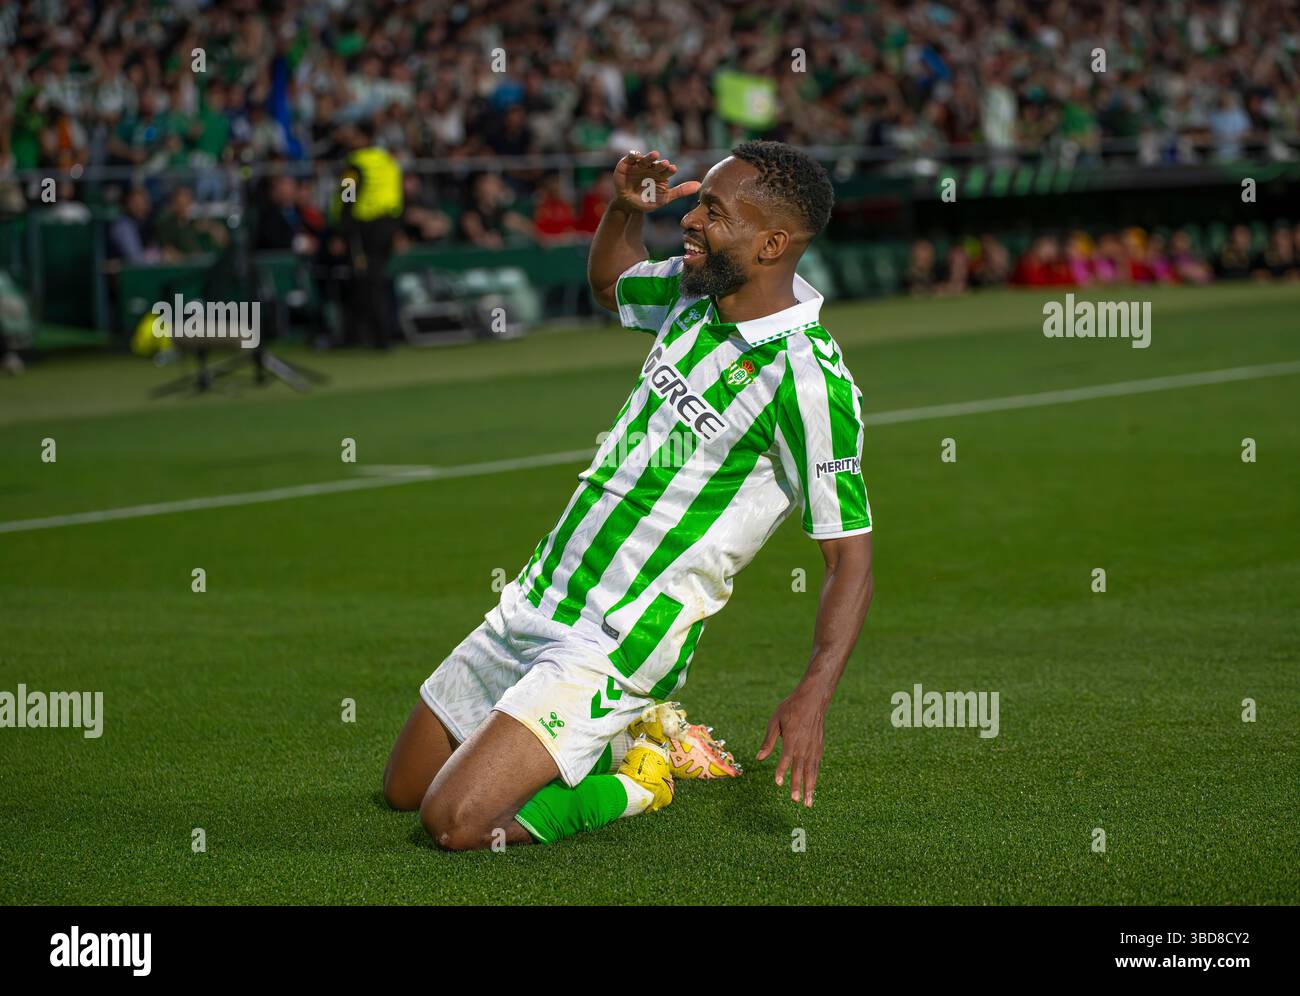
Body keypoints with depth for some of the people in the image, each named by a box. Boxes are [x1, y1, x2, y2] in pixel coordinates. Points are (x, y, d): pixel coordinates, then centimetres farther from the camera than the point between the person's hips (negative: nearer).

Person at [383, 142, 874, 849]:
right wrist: (626, 208, 6)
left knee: (456, 822, -20)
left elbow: (850, 556, -19)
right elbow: (609, 283, 28)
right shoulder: (696, 289, 3)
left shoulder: (806, 377, -20)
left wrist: (813, 696, -32)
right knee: (403, 789, 18)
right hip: (530, 606, 8)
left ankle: (639, 780, 4)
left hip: (608, 650, -8)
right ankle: (634, 734, 25)